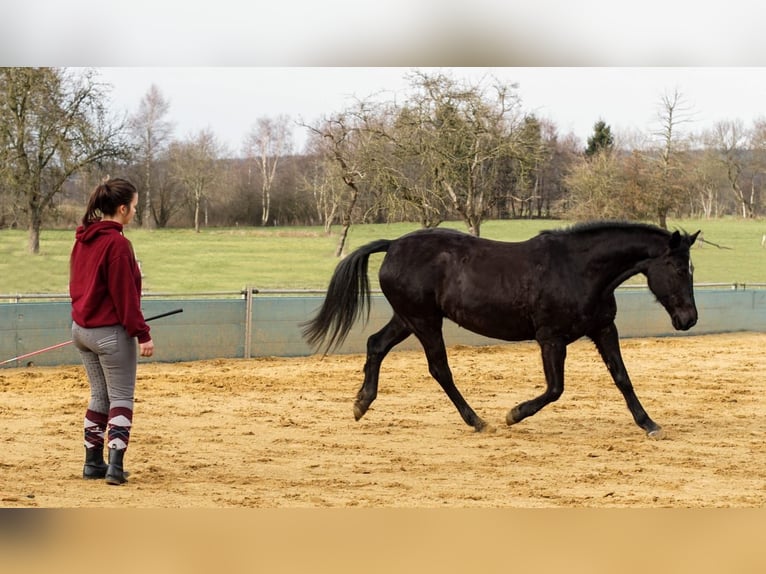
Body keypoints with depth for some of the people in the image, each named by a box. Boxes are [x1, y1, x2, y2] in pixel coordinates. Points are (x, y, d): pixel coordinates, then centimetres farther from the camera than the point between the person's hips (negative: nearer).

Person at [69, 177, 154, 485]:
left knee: (99, 396, 17)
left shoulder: (83, 239, 8)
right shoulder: (117, 243, -17)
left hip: (81, 329, 8)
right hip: (111, 331, -8)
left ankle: (93, 462, 18)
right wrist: (142, 333, -15)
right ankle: (115, 465, -8)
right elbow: (125, 294, -19)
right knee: (121, 398, 0)